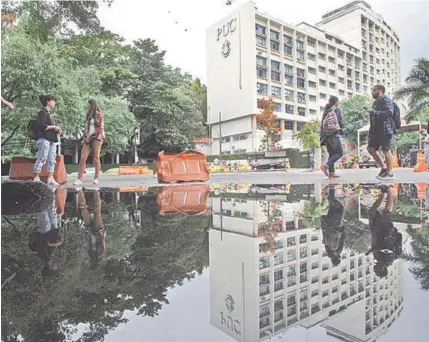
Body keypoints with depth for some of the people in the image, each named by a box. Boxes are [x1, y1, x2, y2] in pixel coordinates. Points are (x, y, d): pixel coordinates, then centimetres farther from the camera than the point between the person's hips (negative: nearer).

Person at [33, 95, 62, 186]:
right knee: (42, 158, -7)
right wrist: (54, 127, -12)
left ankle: (50, 179, 9)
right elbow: (41, 125, -18)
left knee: (51, 160, 7)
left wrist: (57, 131, 8)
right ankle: (36, 178, -1)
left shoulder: (49, 113, 20)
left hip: (52, 139, 9)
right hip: (44, 139, -9)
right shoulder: (42, 112, -6)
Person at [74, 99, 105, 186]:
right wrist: (85, 137, 7)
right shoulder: (88, 115, 22)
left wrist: (92, 137, -9)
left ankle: (96, 178, 0)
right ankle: (79, 179, -7)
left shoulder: (99, 114, 2)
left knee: (96, 158, -6)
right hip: (88, 139, 6)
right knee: (83, 158, -5)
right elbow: (86, 127, 22)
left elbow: (100, 128, -5)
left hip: (96, 138, -6)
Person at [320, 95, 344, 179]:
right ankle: (326, 166, -21)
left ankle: (331, 173, 2)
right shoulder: (337, 109, 1)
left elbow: (322, 124, 13)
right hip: (334, 134, -7)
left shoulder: (326, 111, 18)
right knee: (340, 153, -5)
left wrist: (322, 136, 12)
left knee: (331, 154, 9)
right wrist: (340, 129, 11)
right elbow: (340, 121, -6)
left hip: (325, 135, 7)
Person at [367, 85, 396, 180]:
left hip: (385, 130, -9)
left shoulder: (386, 100, -6)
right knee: (371, 149, 6)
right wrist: (371, 132, 18)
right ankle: (383, 167, 15)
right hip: (376, 130, 9)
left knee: (386, 150, -6)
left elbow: (389, 113, -21)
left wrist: (375, 112, -20)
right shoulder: (376, 102, 21)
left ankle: (389, 173, 1)